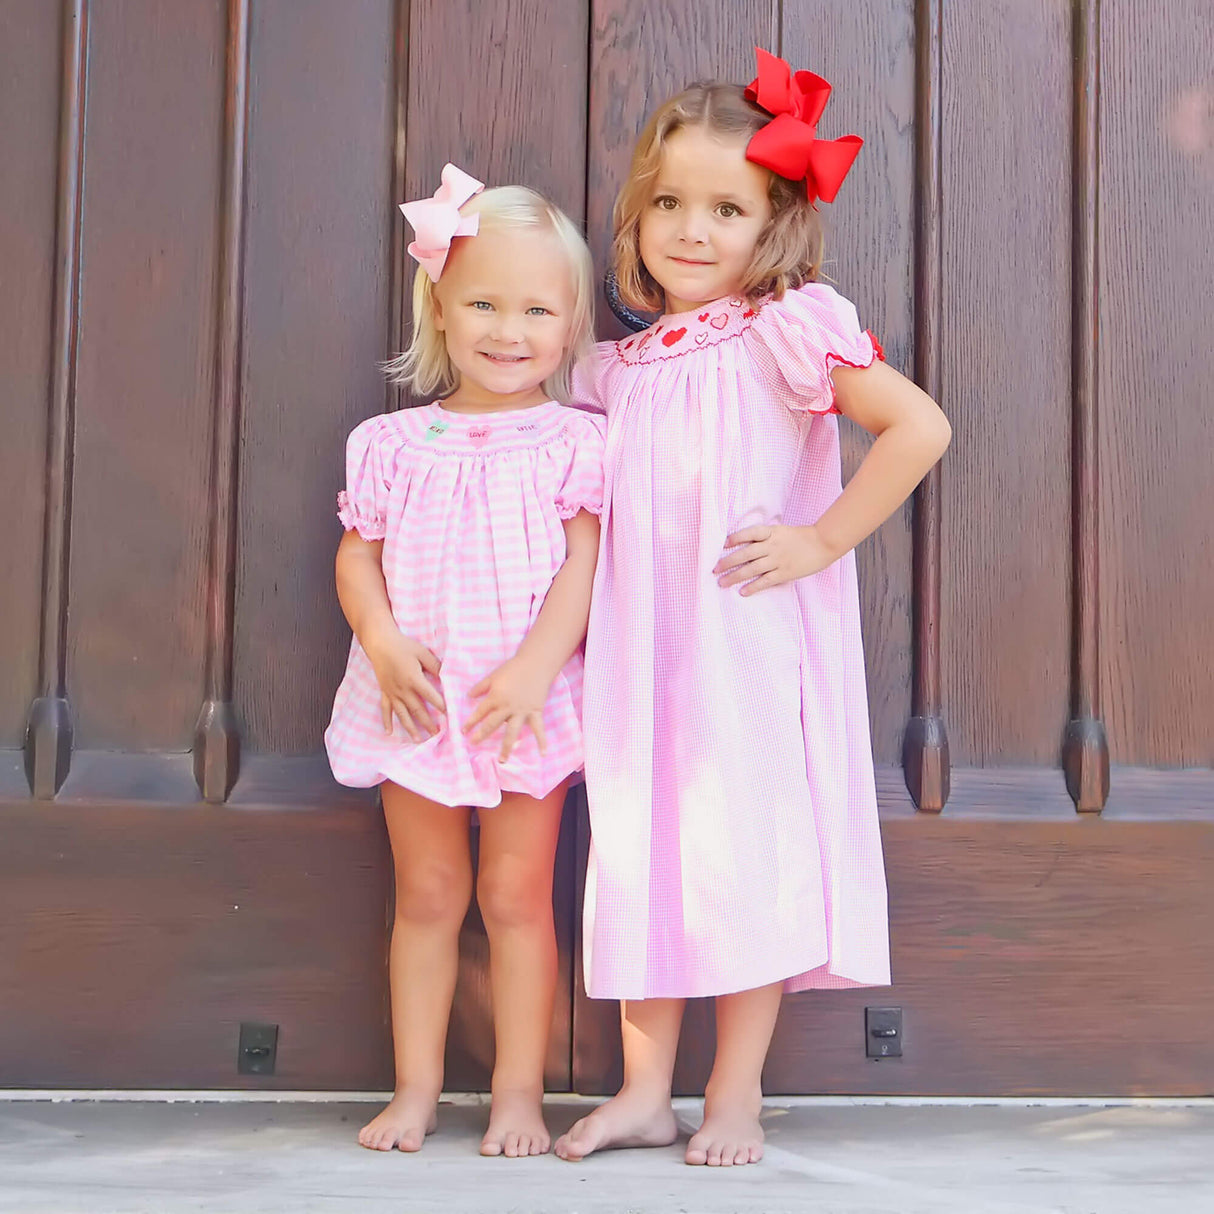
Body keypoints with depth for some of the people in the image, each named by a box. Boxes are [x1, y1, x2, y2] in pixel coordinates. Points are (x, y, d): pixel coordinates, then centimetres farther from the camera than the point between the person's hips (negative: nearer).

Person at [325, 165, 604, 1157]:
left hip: (529, 699, -2)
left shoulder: (572, 442, -2)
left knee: (516, 895, 5)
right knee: (427, 895, 10)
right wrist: (385, 644, -13)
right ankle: (416, 1090, 19)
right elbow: (357, 555, 4)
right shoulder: (396, 444, 5)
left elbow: (583, 566, -8)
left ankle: (518, 1094, 14)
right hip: (416, 695, 2)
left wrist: (532, 669, -19)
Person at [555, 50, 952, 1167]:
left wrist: (822, 539, -15)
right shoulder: (628, 364, 12)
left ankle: (735, 1097, 14)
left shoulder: (788, 330, -6)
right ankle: (645, 1090, 19)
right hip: (643, 651, 6)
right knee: (639, 854, 8)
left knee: (745, 854, 1)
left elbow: (920, 426, -16)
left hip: (751, 646, -5)